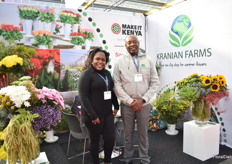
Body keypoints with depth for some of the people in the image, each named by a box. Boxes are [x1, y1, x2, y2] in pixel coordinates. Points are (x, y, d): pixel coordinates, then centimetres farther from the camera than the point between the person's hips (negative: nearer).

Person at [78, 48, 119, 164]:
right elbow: (83, 97, -16)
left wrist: (116, 106, 14)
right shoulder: (86, 74, -11)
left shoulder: (107, 73, 9)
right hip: (93, 115, -6)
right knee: (95, 140, 10)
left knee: (110, 138, 10)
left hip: (108, 113, 6)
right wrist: (93, 116, -18)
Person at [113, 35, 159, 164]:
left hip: (144, 104, 1)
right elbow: (117, 85, -5)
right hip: (127, 104, -1)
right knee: (128, 134, 13)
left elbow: (155, 82, 1)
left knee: (143, 134, 14)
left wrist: (143, 100, -9)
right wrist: (130, 101, -12)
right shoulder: (119, 61, -1)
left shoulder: (148, 60, 2)